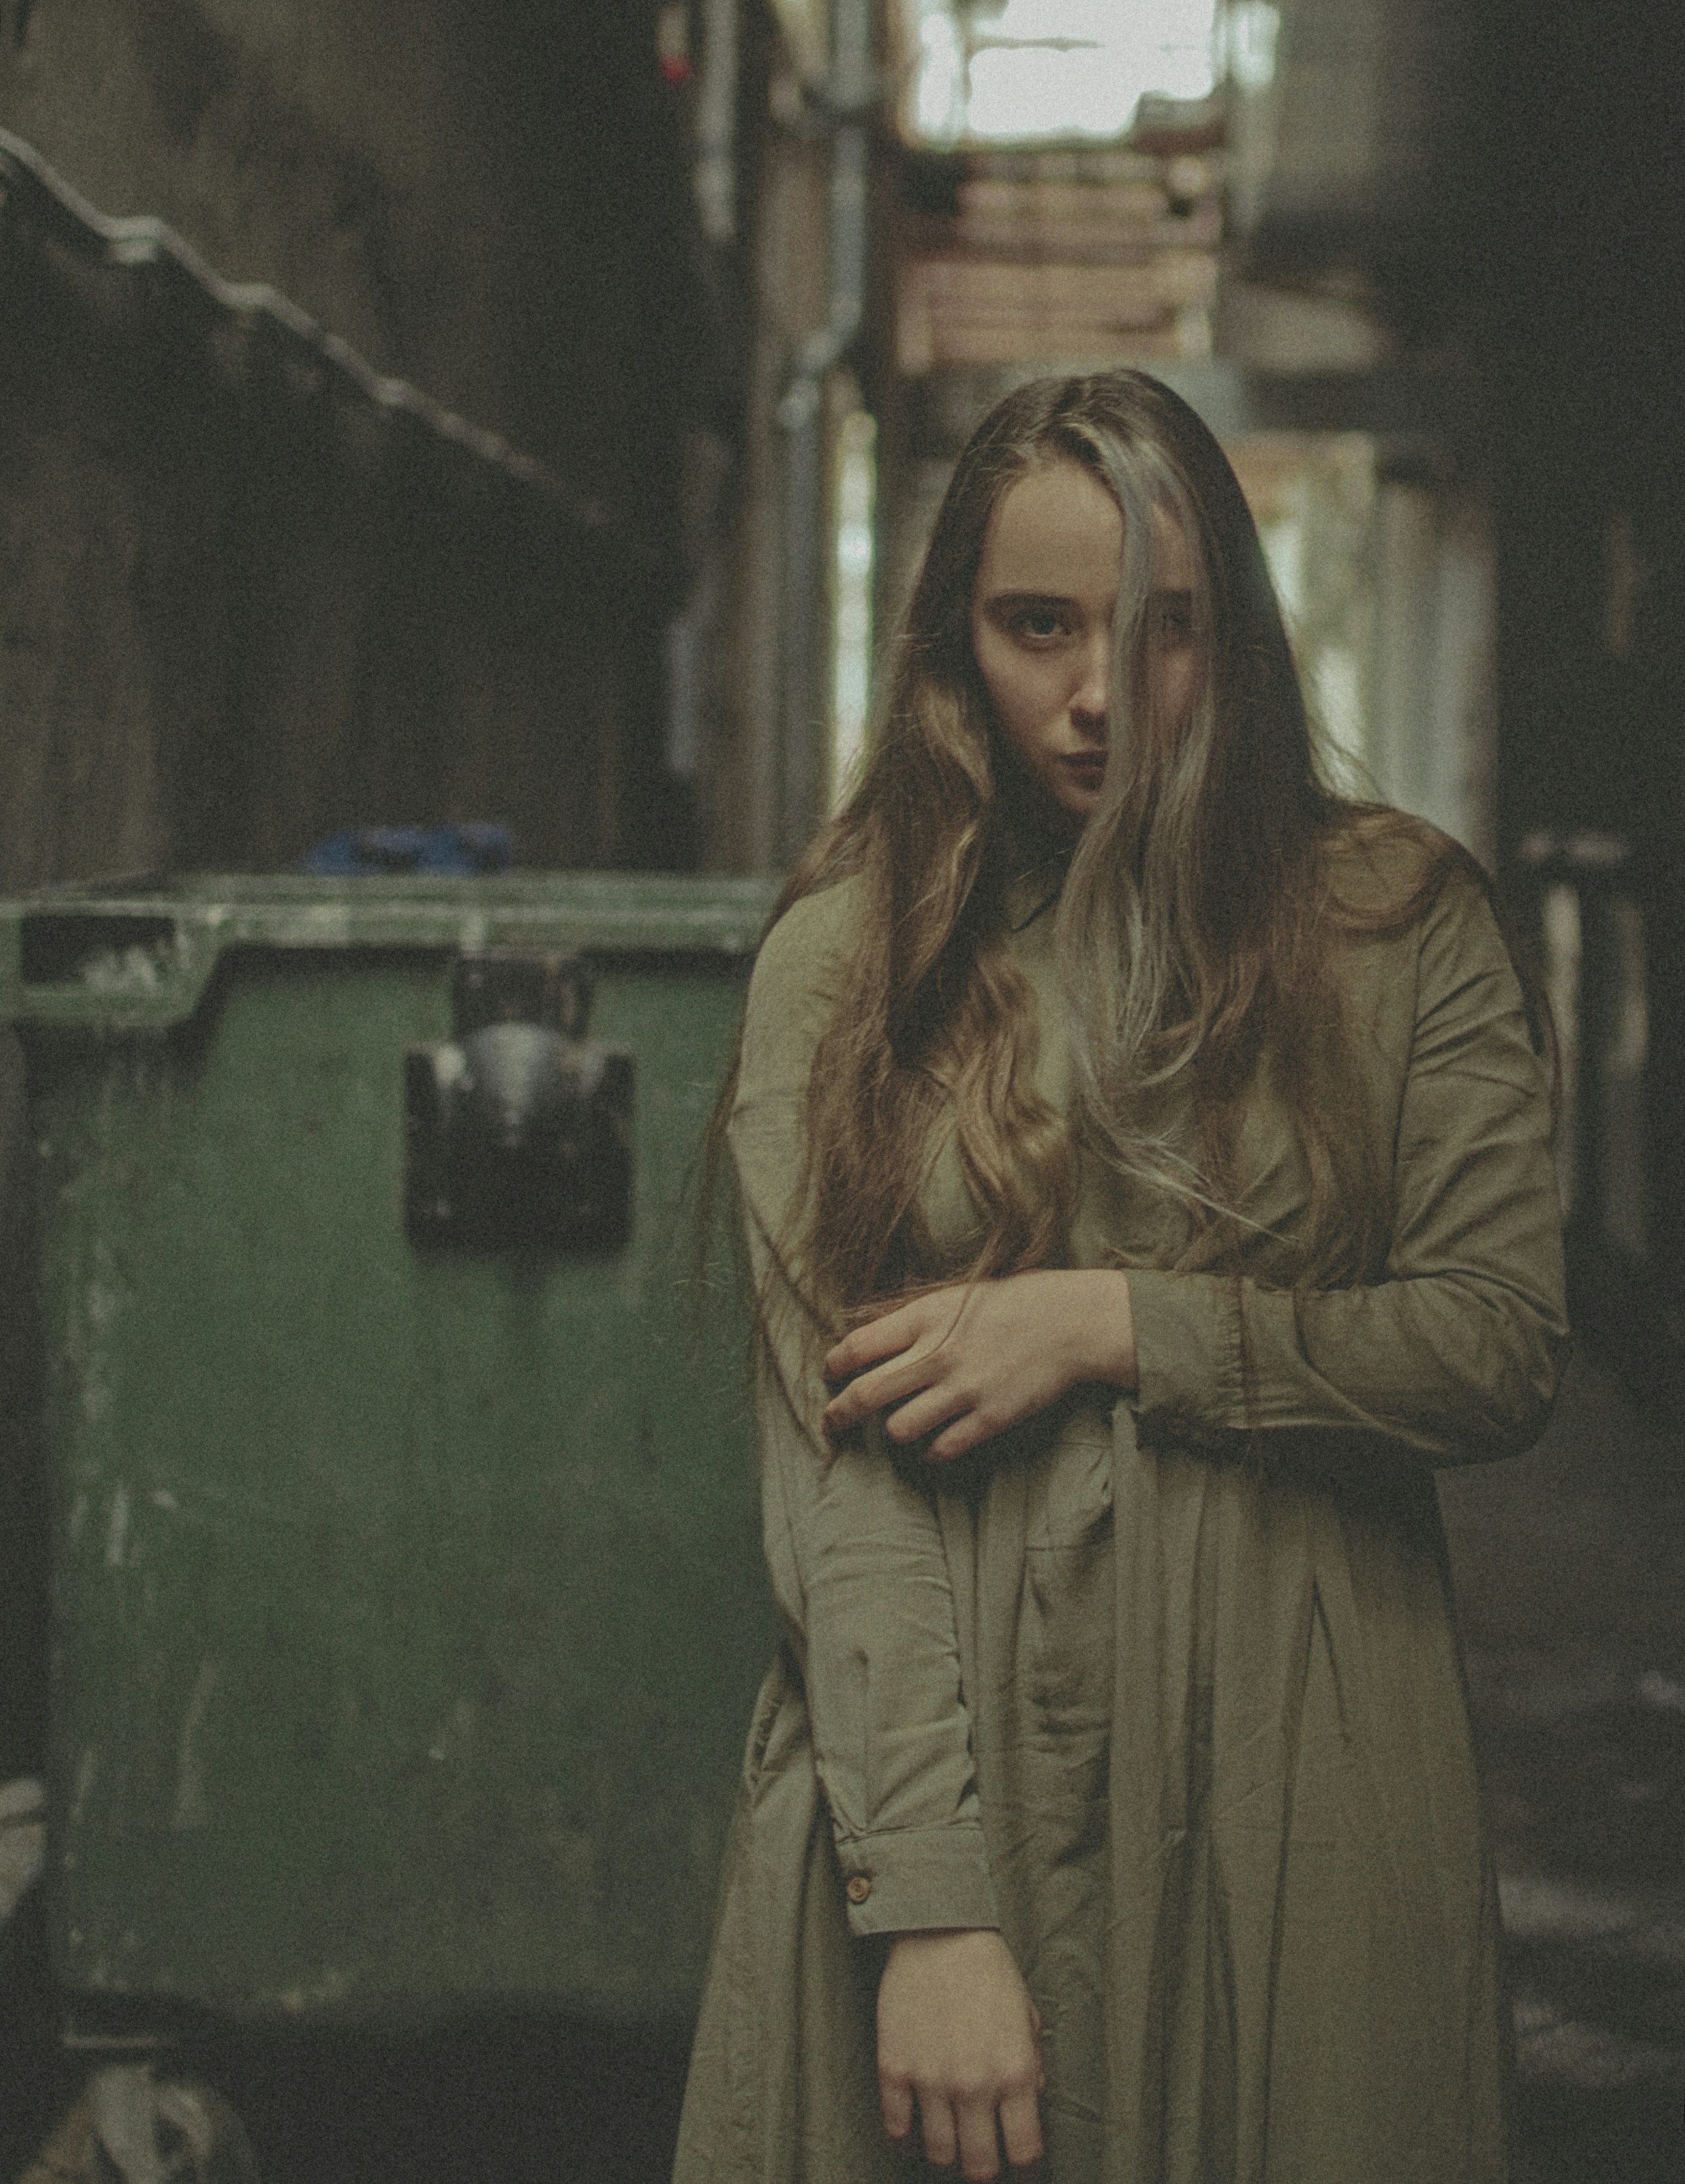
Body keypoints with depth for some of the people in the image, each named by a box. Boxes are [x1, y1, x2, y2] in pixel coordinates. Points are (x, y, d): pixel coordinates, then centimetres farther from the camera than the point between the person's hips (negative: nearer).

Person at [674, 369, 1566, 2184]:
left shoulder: (1398, 922, 2)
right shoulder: (845, 953, 0)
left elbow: (1503, 1348, -1)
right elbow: (824, 1448, -6)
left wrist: (1111, 1325, -12)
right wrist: (929, 1903, -14)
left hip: (1297, 1778, 0)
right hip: (941, 1767, 0)